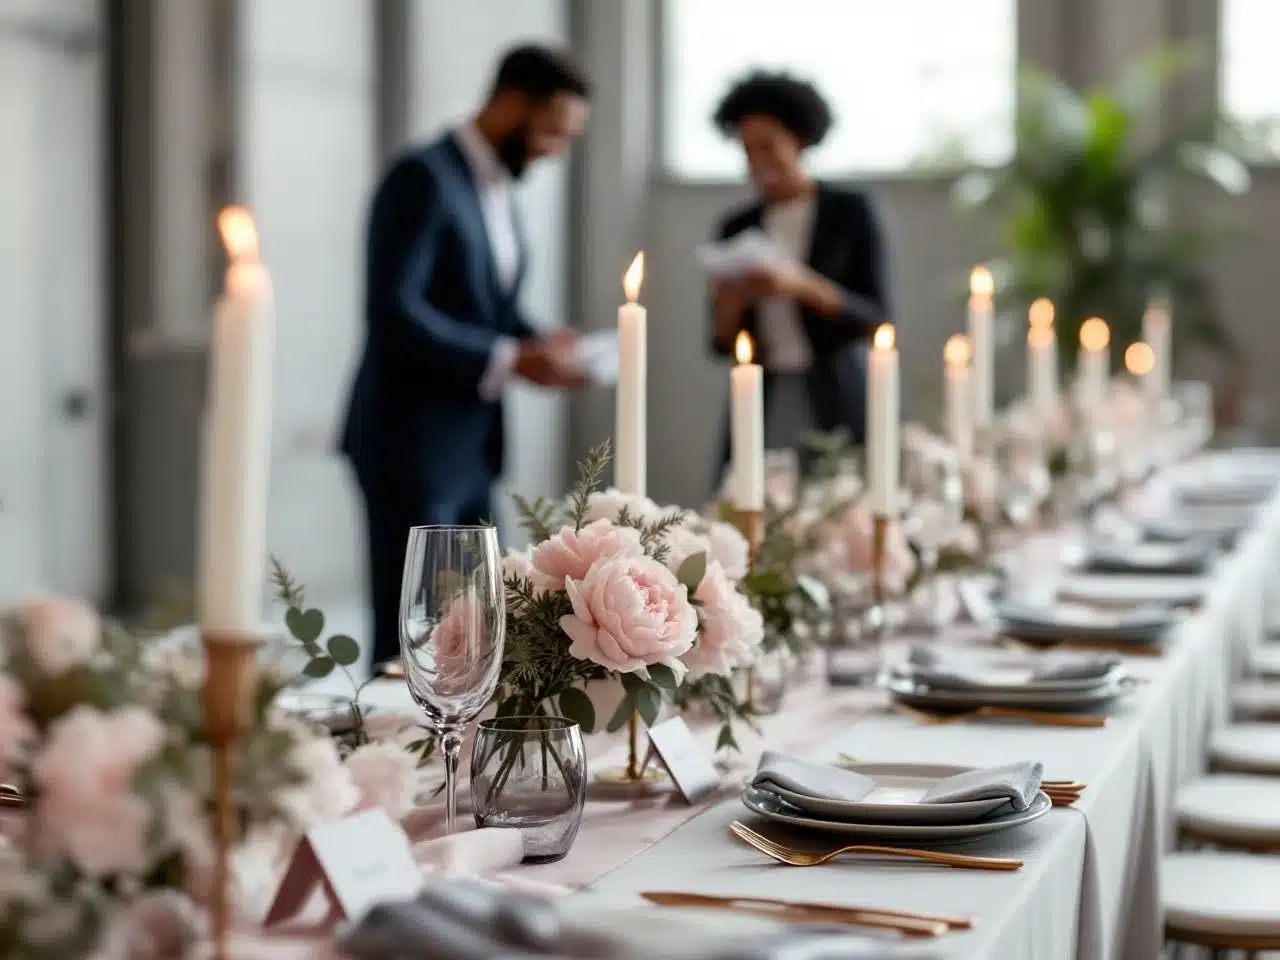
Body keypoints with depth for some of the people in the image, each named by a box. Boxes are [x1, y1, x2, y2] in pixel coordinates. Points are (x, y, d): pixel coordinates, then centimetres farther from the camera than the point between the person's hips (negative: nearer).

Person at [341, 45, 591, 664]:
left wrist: (538, 345, 1)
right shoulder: (423, 178, -15)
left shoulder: (496, 188, 14)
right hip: (410, 445, -9)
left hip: (469, 447, 9)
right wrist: (508, 360, -23)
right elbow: (392, 311, -24)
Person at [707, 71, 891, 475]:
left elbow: (876, 318, -6)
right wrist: (729, 303, -11)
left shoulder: (851, 211, 1)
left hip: (836, 412, -3)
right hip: (759, 416, 3)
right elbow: (723, 344, 10)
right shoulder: (736, 229, 11)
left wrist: (802, 285, -18)